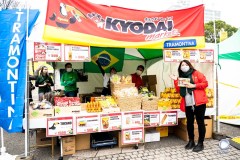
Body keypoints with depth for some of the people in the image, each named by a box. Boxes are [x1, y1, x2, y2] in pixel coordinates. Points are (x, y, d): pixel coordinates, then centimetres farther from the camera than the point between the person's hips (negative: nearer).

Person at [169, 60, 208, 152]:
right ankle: (191, 141, 24)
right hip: (188, 104, 4)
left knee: (200, 122, 1)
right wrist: (175, 80, -4)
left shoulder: (196, 73, 3)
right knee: (189, 123, 10)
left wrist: (193, 85, -14)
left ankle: (200, 143, 12)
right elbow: (179, 90, 7)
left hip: (199, 102, -4)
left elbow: (205, 83, -5)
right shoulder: (181, 77, 14)